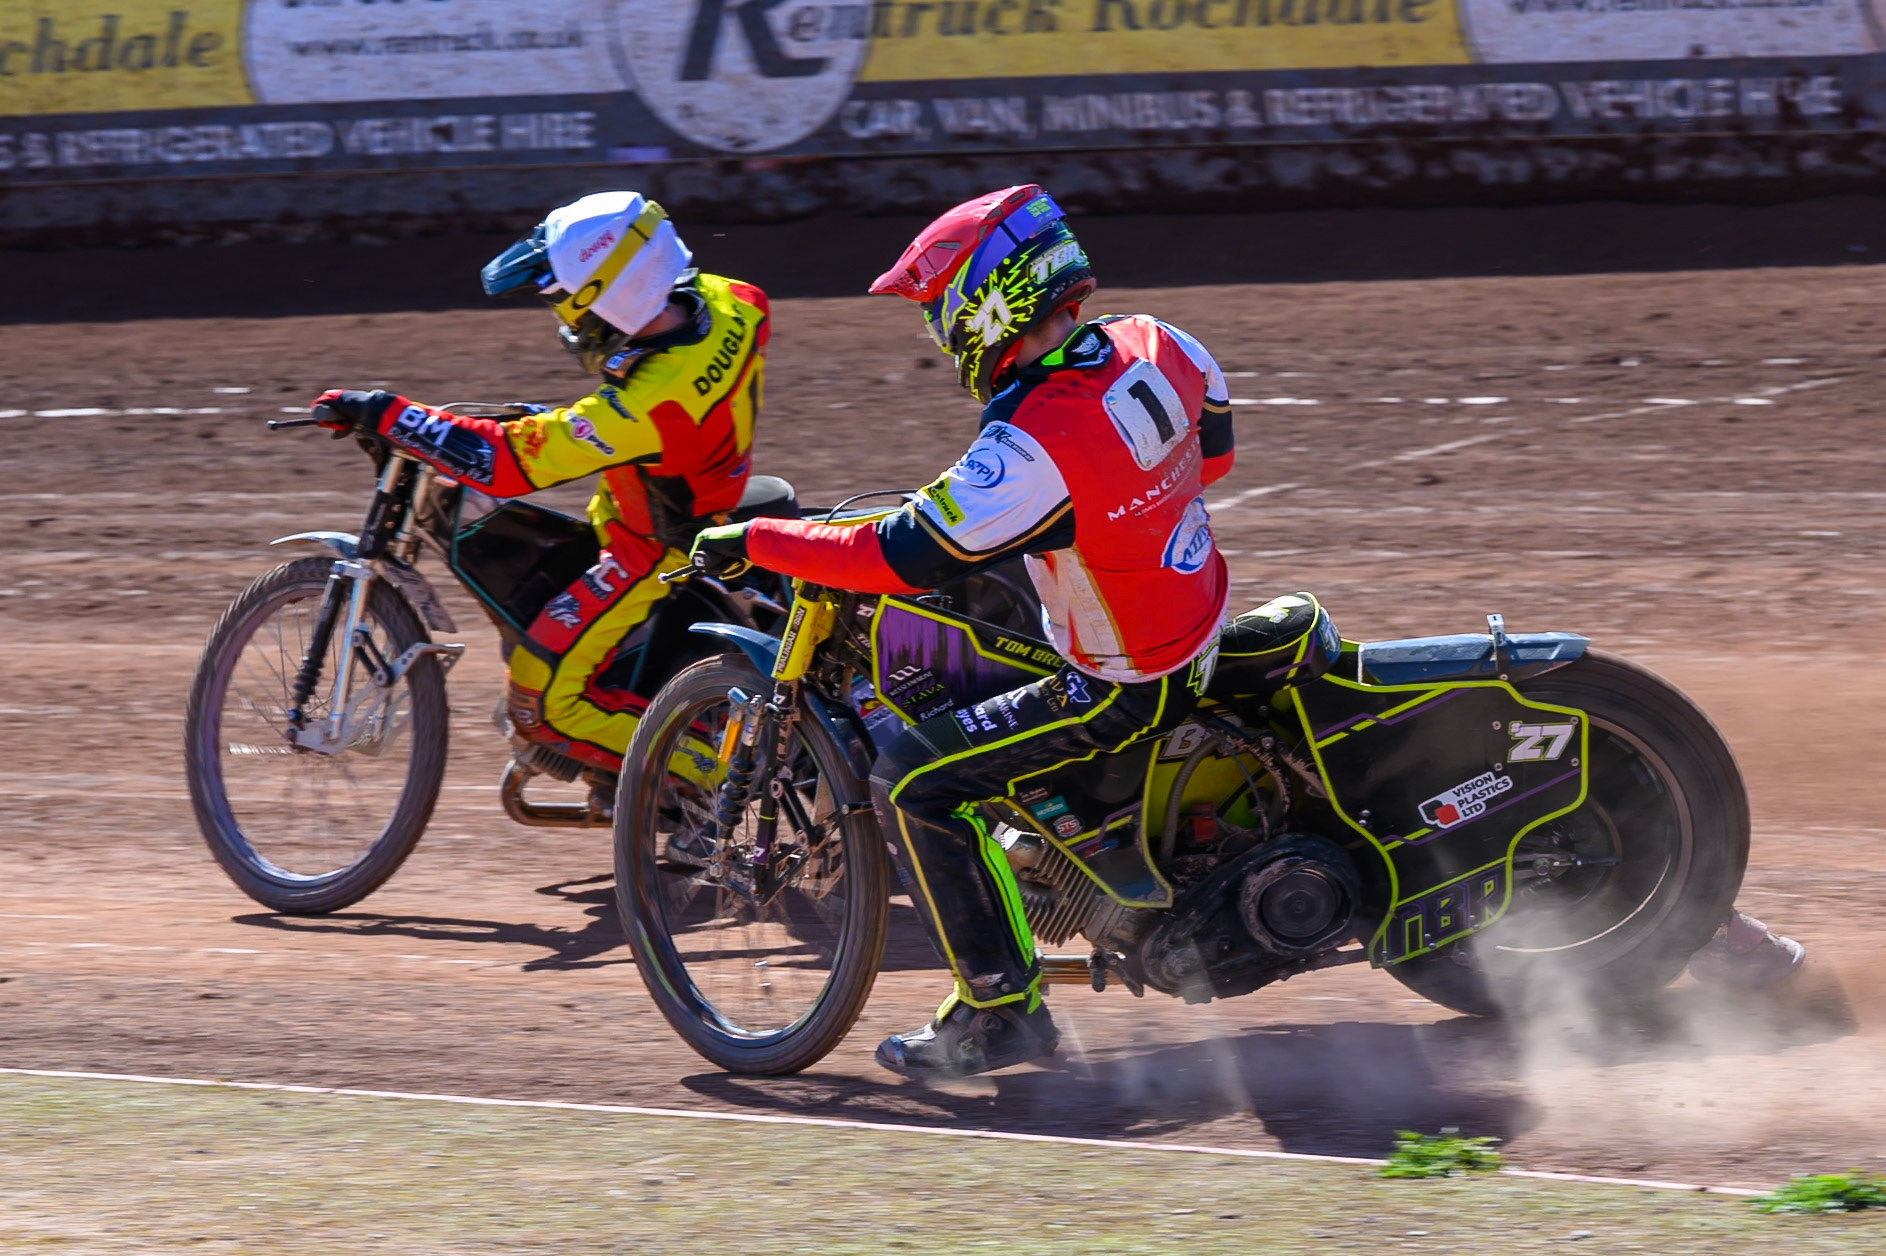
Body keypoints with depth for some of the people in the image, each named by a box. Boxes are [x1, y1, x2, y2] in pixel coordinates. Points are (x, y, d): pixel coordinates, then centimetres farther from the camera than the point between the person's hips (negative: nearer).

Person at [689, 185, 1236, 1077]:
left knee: (913, 780, -7)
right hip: (1201, 623, 9)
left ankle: (1000, 1011, -2)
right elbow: (1211, 453, 13)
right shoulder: (1157, 348, -6)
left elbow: (900, 559, -25)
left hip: (1125, 686, -9)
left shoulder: (1034, 449, -30)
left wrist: (754, 543, -16)